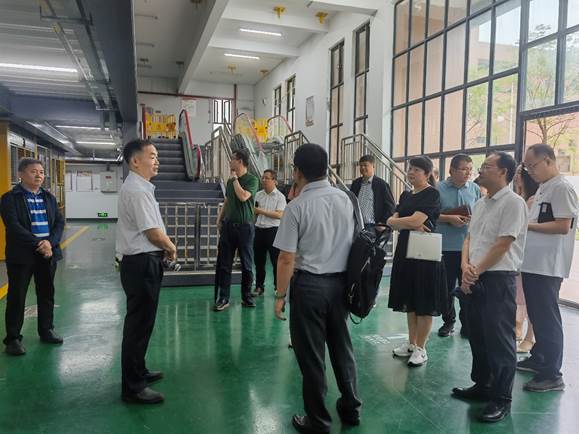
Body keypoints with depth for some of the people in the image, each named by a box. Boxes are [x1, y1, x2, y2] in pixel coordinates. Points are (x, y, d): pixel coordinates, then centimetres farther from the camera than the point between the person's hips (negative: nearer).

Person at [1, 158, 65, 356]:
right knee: (16, 297, 3)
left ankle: (46, 330, 27)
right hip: (21, 255, -5)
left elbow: (59, 222, 4)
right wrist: (38, 244, -21)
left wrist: (50, 243, -13)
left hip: (48, 254, 5)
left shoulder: (49, 197, 10)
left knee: (47, 294, 13)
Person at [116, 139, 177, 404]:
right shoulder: (137, 190, -19)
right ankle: (132, 387, 12)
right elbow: (154, 233, -20)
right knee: (139, 323, -1)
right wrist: (171, 248, -2)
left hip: (142, 261, 10)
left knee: (142, 320, 21)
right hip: (142, 263, -10)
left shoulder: (138, 187, 14)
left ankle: (137, 371, 37)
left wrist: (164, 247, 8)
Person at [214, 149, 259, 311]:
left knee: (247, 264, 5)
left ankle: (246, 297, 18)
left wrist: (235, 178, -9)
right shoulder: (230, 181, 13)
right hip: (228, 225, 5)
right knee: (224, 264, 2)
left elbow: (243, 196, -21)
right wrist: (219, 219, 11)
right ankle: (223, 298, 8)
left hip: (245, 226, -5)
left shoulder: (252, 179, -5)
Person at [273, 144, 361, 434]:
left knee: (311, 354, 9)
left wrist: (280, 295, -4)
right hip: (341, 282, 6)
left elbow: (287, 259, -15)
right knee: (342, 346, 21)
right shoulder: (345, 199, 1)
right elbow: (354, 242, 8)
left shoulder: (297, 207, -15)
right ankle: (351, 409, 37)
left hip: (309, 285, -5)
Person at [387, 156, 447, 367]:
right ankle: (411, 343, 26)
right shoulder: (406, 195, 14)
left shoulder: (432, 194, -8)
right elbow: (392, 221, 5)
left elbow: (415, 220, -19)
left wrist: (397, 221, -3)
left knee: (424, 303, 2)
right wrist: (411, 224, -13)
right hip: (405, 250, 7)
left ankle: (421, 348, 12)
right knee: (409, 300, 13)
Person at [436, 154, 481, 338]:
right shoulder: (439, 189, -1)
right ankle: (448, 321, 25)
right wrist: (449, 218, -14)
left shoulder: (475, 189, 5)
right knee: (447, 287, 10)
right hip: (446, 246, -1)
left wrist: (473, 219, -11)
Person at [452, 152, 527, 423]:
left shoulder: (512, 202, -10)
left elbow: (503, 244, -15)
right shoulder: (480, 204, 15)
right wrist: (465, 267, -3)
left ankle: (501, 399, 12)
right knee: (477, 335, 16)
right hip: (474, 279, 8)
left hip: (499, 279, -8)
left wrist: (477, 271, -10)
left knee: (499, 339, -1)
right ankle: (482, 385, 31)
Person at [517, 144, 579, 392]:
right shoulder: (542, 190, 16)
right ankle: (538, 360, 32)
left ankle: (552, 375, 6)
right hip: (532, 264, 9)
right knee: (537, 316, 18)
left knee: (547, 319, -3)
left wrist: (527, 225, -15)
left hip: (547, 267, -9)